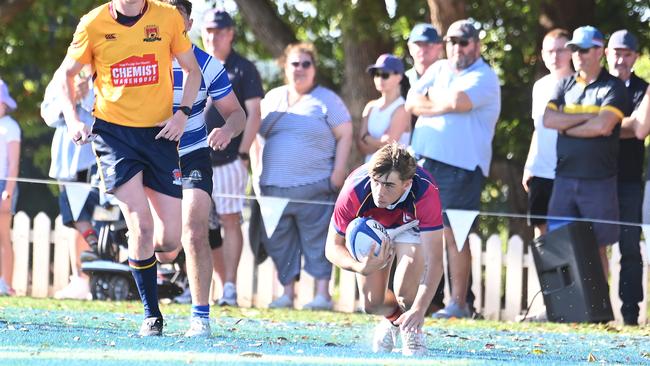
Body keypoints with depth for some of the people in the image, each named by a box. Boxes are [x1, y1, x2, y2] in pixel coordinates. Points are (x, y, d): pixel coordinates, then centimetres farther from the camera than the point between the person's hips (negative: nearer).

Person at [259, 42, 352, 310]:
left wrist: (338, 173, -9)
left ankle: (323, 293, -7)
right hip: (274, 187, 5)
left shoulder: (326, 100, 3)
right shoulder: (272, 98, 16)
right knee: (279, 242, 4)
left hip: (313, 186, -5)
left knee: (316, 241, -6)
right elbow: (257, 134, 22)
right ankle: (287, 292, 10)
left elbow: (345, 135, 0)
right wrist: (258, 173, 12)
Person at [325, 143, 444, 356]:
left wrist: (419, 310, -53)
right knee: (372, 304, -5)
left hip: (412, 227, -2)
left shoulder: (425, 193, -42)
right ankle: (393, 318, 32)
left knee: (405, 294, -25)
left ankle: (412, 328, 10)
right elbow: (333, 246, -27)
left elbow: (434, 260, -41)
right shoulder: (354, 192, -39)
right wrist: (361, 267, -50)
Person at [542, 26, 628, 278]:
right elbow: (548, 120, -1)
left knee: (597, 248, 0)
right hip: (564, 179, 4)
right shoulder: (565, 85, 14)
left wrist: (566, 127, -3)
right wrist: (587, 118, -8)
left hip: (599, 181, -4)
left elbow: (603, 126, -15)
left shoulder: (613, 87, -1)